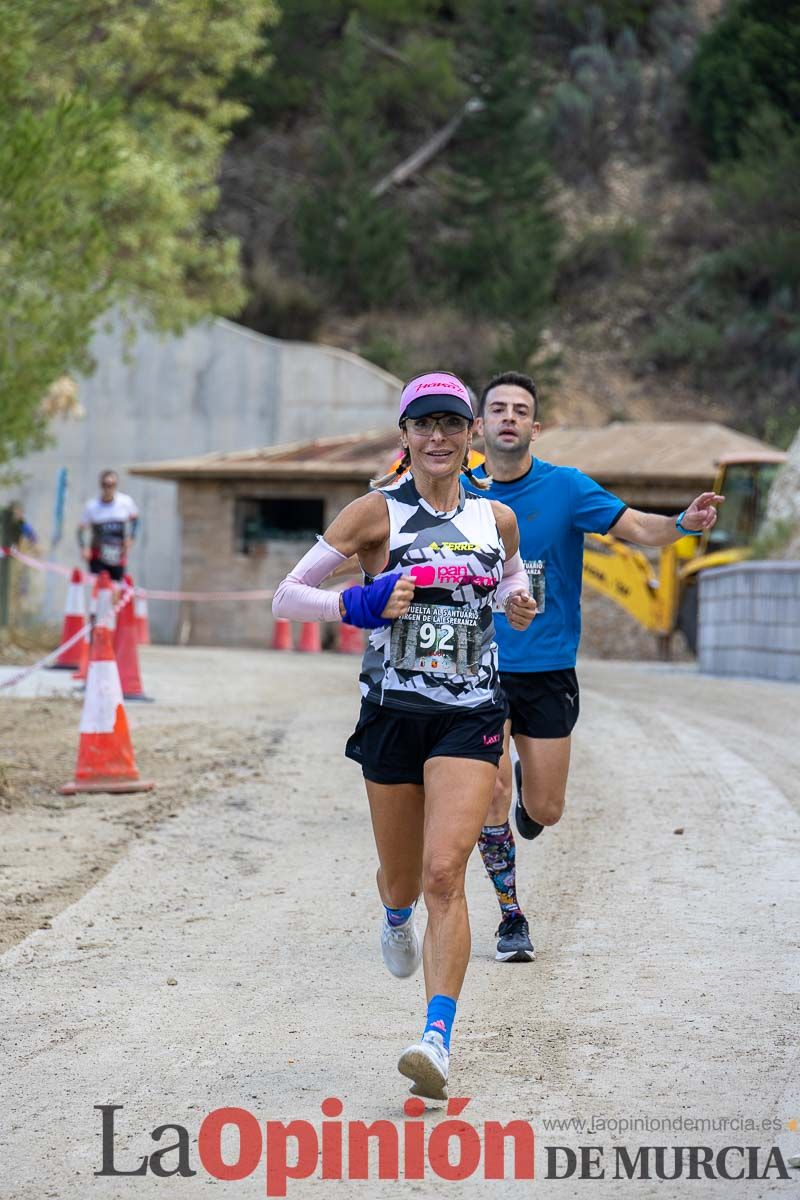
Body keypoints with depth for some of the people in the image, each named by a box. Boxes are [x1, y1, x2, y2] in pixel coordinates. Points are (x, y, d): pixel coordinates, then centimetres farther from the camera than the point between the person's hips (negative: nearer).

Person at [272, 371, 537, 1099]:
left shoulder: (497, 519, 6)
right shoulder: (378, 512, -3)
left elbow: (514, 585, 25)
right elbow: (287, 596, -3)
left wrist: (521, 608, 2)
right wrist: (359, 607, -20)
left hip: (471, 717, 0)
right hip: (392, 713, 0)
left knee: (444, 874, -17)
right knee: (403, 879, 14)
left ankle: (438, 1039, -20)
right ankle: (397, 917, 53)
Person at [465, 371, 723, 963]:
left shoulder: (565, 487, -5)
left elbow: (635, 525, -14)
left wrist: (683, 523, -34)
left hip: (548, 671, 0)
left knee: (545, 812, 3)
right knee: (491, 793, -11)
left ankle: (528, 778, 41)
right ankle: (511, 916, 8)